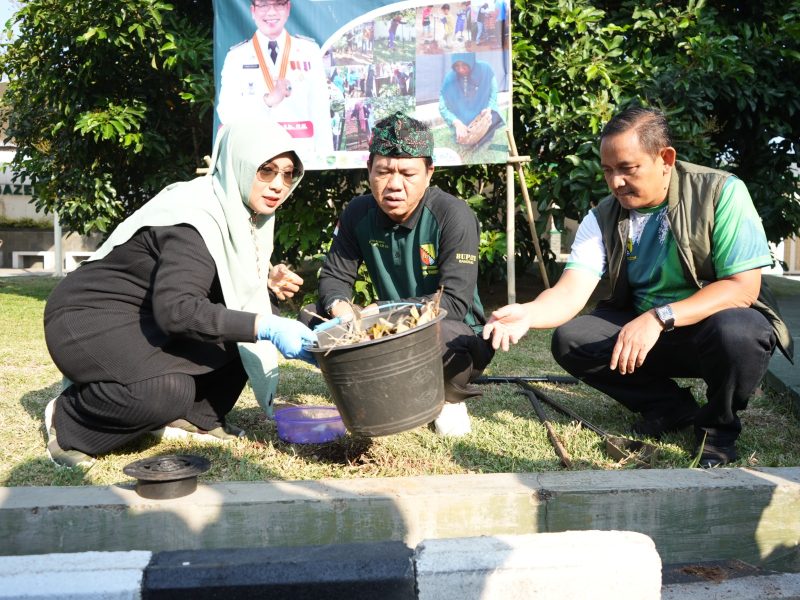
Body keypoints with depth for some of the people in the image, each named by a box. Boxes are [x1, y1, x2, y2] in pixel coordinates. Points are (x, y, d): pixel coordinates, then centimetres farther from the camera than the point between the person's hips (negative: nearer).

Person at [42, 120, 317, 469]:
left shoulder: (239, 210, 1)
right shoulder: (194, 219, -26)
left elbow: (221, 274, 17)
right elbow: (176, 309, -36)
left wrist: (265, 275, -2)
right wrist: (266, 327, -40)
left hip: (151, 317, 9)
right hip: (88, 317, -9)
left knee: (243, 327, -5)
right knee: (170, 390, -33)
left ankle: (197, 417, 7)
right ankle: (68, 419, -7)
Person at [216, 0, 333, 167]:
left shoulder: (310, 50, 8)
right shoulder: (237, 56, 6)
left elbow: (320, 110, 6)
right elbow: (226, 112, -3)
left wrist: (325, 158, -2)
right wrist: (267, 100, -17)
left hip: (303, 155, 1)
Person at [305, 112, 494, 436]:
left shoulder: (454, 216, -21)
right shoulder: (359, 213, -4)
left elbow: (454, 302, -27)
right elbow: (334, 277, 0)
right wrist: (340, 307, -25)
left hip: (457, 336, -5)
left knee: (436, 335, -41)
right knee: (311, 317, -9)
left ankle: (450, 399, -3)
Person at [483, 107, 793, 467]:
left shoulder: (721, 193, -18)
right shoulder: (603, 218, -7)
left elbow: (743, 287, -23)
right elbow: (570, 292, -18)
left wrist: (659, 317, -34)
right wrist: (527, 314, -41)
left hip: (716, 320, -4)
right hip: (640, 326, 4)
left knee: (735, 332, -37)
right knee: (569, 340, -17)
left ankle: (718, 424, -5)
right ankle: (670, 407, 2)